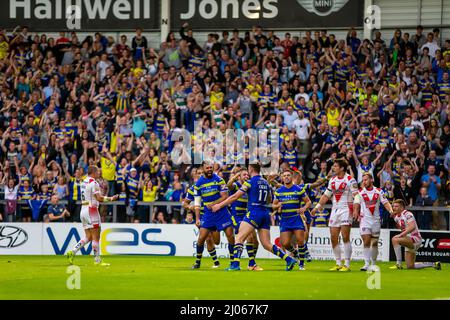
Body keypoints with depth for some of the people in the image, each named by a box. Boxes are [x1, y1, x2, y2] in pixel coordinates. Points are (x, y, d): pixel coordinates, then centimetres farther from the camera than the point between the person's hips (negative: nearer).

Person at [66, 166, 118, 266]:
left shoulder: (84, 182, 14)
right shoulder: (93, 182, -12)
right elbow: (99, 198, -17)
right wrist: (111, 198, -5)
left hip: (83, 210, 8)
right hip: (91, 210, -8)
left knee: (88, 237, 10)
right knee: (96, 237, -2)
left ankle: (72, 252, -2)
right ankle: (97, 260, -1)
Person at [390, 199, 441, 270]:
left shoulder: (407, 214, -14)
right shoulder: (396, 217, 11)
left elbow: (412, 227, -28)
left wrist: (400, 235, -33)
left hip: (415, 239, -10)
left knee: (395, 239, -30)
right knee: (410, 266, 9)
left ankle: (398, 264, -28)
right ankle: (434, 264, 22)